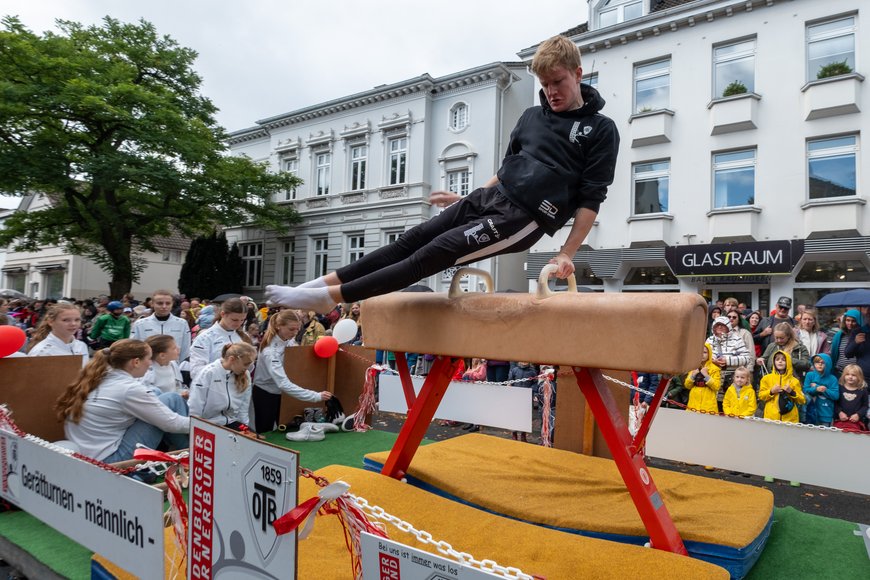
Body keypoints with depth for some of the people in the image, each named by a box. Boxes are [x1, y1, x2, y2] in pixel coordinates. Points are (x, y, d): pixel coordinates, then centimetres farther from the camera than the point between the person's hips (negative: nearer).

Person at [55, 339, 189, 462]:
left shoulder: (96, 377, 4)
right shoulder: (129, 389, -19)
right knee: (171, 400, -6)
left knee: (157, 394, 11)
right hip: (109, 461, -9)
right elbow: (171, 423, -12)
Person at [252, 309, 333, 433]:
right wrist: (316, 396, -45)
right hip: (266, 394, -6)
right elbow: (283, 383, -41)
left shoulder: (290, 340, -11)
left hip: (282, 392, 6)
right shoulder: (270, 351, -32)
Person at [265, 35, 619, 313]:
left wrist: (567, 253, -12)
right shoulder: (531, 117, 16)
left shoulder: (601, 130, 0)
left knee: (434, 255, -14)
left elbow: (591, 198, -5)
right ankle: (323, 283, 0)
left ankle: (331, 297, -12)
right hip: (489, 196, 6)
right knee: (412, 240, -4)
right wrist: (464, 199, 22)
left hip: (524, 218, -6)